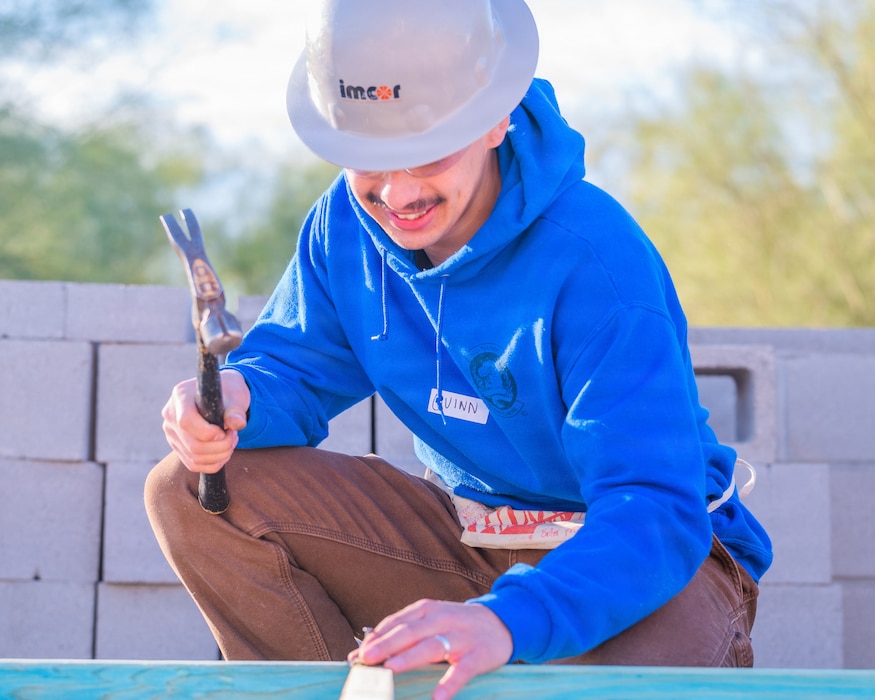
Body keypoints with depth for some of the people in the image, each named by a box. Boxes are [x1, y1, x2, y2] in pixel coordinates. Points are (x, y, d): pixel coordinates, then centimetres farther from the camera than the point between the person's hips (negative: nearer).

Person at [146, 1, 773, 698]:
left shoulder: (598, 265, -29)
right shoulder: (348, 223, -8)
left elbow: (657, 512, -36)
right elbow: (294, 368, 3)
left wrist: (507, 619, -55)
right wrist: (233, 399, -25)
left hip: (660, 555, -6)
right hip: (464, 532, 6)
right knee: (190, 492, -10)